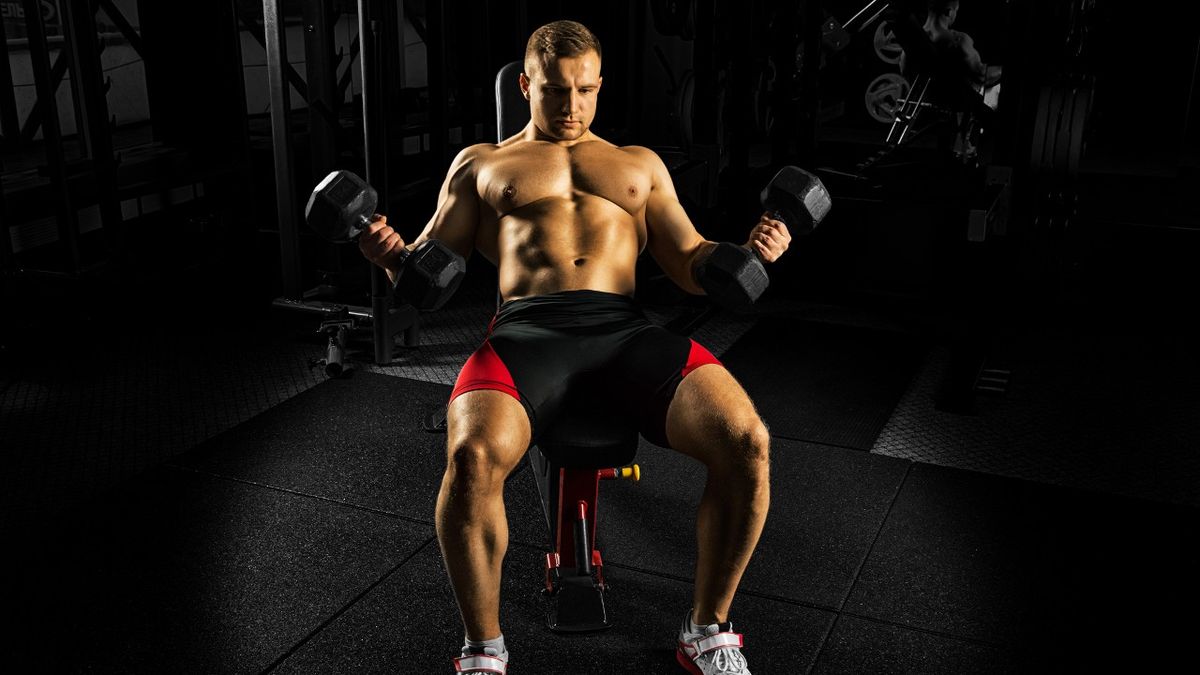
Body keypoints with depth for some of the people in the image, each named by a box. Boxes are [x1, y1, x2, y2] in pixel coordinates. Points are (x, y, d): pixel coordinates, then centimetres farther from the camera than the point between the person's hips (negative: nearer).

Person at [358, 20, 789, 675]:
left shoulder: (639, 163, 28)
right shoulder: (480, 163, 24)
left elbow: (692, 265, 21)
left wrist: (748, 251, -1)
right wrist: (389, 251, -7)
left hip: (626, 328, 2)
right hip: (527, 329, -1)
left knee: (746, 440, -26)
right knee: (472, 455, -35)